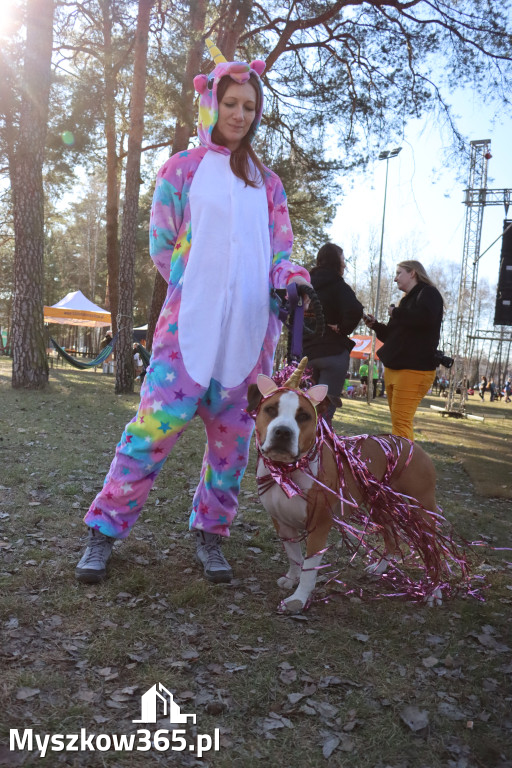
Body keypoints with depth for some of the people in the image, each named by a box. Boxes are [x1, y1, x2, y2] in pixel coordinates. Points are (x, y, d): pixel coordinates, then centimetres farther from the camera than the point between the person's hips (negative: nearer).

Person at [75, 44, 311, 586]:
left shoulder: (267, 183, 18)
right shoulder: (181, 169, 11)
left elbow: (280, 255, 12)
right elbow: (162, 247, 8)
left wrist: (292, 282, -8)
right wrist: (200, 286, 1)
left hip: (250, 327, 4)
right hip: (190, 318, -3)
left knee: (233, 434, 4)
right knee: (159, 420, -10)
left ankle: (210, 532, 19)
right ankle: (105, 529, 5)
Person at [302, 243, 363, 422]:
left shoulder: (308, 285, 12)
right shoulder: (337, 285, -9)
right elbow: (355, 310, -25)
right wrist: (343, 329, -10)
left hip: (308, 352, 7)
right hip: (333, 351, -7)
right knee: (326, 407, -5)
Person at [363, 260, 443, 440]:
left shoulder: (428, 293, -3)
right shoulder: (407, 299, 23)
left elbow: (425, 317, -26)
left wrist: (396, 313, -13)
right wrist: (375, 325, 14)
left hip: (413, 369, -10)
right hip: (394, 367, 10)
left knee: (401, 422, -15)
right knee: (398, 421, 10)